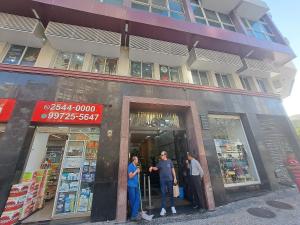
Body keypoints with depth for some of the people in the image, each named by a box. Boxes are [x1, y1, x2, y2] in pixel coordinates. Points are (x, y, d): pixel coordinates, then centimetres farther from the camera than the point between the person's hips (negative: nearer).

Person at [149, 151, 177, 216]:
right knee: (163, 194, 5)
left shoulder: (169, 161, -2)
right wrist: (152, 167, -14)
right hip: (162, 180, 0)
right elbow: (156, 168, 6)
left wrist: (175, 178, 1)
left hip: (170, 179, 0)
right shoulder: (160, 162, 1)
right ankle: (163, 208, 14)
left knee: (171, 193, 11)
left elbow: (173, 170, 4)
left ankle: (172, 207, 27)